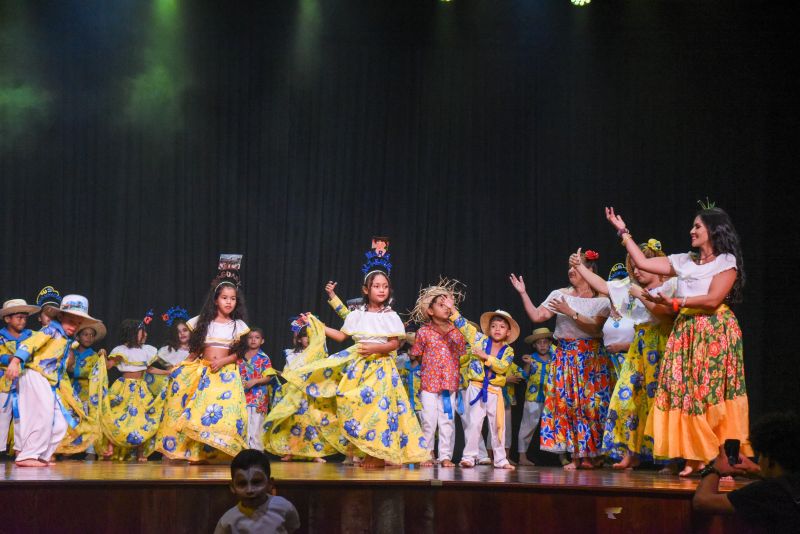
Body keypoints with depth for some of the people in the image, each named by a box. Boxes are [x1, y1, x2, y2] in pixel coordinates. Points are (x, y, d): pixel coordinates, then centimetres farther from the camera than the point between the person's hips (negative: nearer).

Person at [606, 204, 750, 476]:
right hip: (686, 333, 6)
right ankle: (696, 457, -3)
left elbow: (712, 300, -12)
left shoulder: (727, 261, -1)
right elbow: (642, 262, 16)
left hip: (716, 333, -6)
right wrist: (623, 232, 19)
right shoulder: (684, 261, 16)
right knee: (686, 393, -4)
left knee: (714, 394, -10)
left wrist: (675, 302, -13)